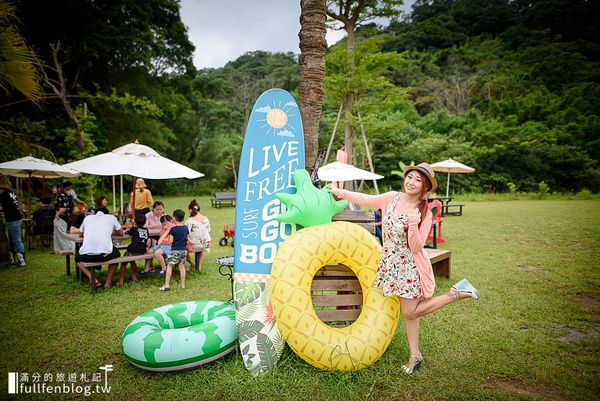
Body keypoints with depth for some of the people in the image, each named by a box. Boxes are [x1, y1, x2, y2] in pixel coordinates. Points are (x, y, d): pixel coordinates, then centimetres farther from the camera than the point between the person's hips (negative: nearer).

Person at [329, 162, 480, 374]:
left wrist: (413, 224, -35)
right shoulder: (392, 198, -3)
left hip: (410, 266, -5)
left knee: (410, 312, 3)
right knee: (408, 311, 15)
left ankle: (456, 293, 16)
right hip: (391, 263, 5)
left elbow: (416, 248, -19)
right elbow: (366, 199, 8)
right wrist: (340, 192, 11)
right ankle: (414, 355, 32)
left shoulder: (424, 213, -16)